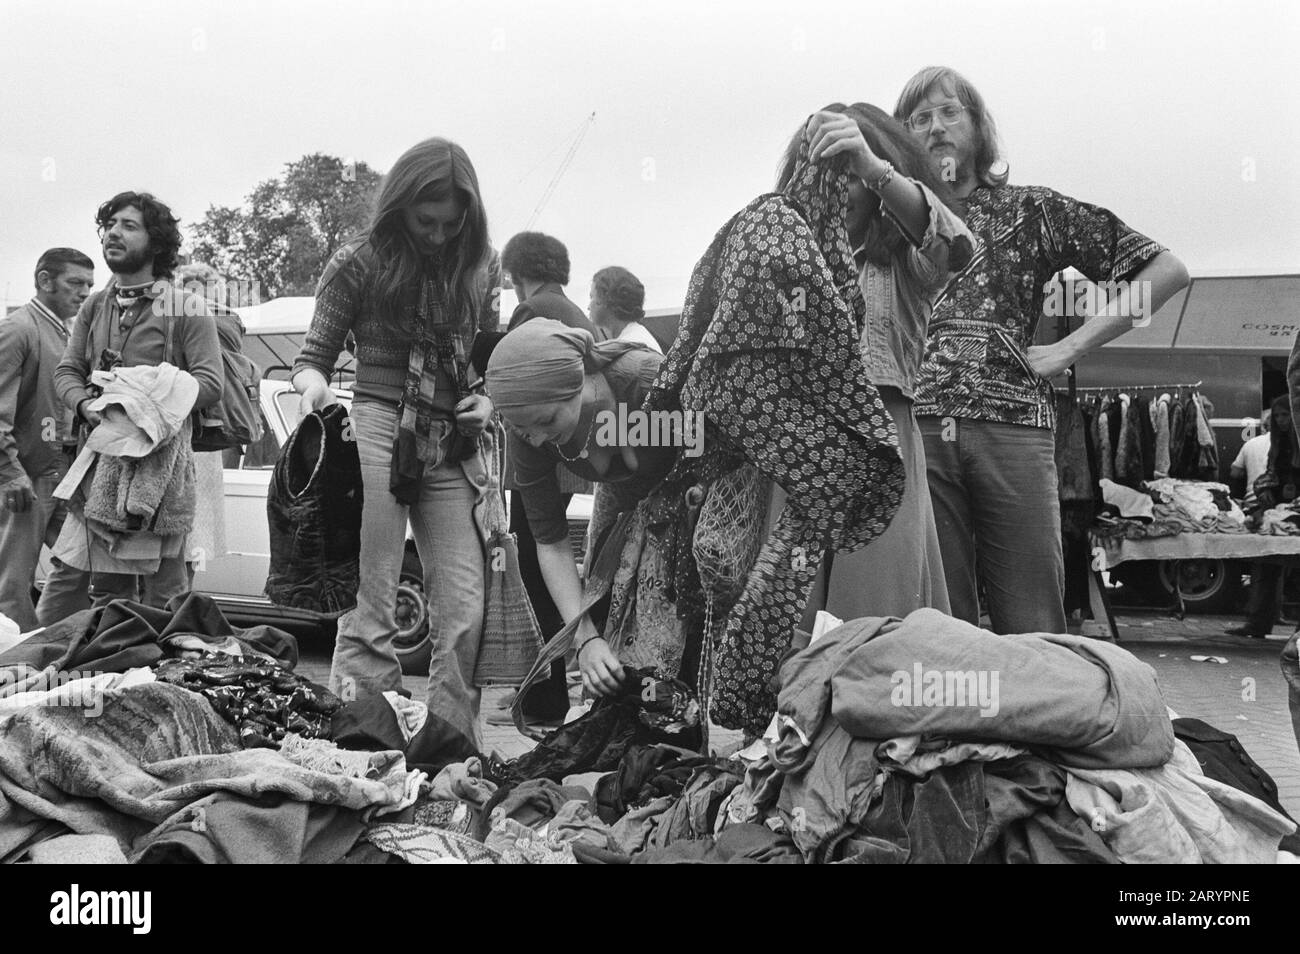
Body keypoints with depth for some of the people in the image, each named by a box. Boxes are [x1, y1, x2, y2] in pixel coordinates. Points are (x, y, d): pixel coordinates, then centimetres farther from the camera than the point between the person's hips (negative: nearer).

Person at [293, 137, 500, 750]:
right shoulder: (359, 263, 1)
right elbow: (314, 354, 5)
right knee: (370, 607, -5)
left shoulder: (479, 268, 10)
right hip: (377, 431, -3)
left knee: (464, 609, 0)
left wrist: (487, 401, 1)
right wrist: (312, 383, -18)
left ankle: (452, 741, 10)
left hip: (452, 447, 4)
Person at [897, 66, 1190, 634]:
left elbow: (1167, 271, 10)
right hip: (916, 430, 1)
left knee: (1033, 629, -2)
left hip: (1013, 424, 0)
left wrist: (1070, 349, 2)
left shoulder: (1031, 210, 15)